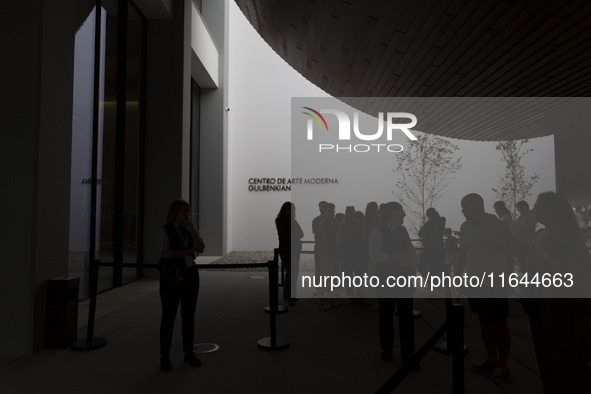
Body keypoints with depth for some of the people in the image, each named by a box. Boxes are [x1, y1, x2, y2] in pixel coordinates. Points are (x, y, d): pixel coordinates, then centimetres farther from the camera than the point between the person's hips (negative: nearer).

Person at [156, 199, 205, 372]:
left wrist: (191, 230, -16)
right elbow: (167, 253, -17)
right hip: (171, 275, -4)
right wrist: (188, 251, -8)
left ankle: (189, 353, 22)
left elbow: (200, 249, -7)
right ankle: (165, 357, 12)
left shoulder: (192, 230, 7)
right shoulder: (164, 231, -7)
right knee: (168, 316, 1)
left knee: (189, 315, 10)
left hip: (190, 274, 5)